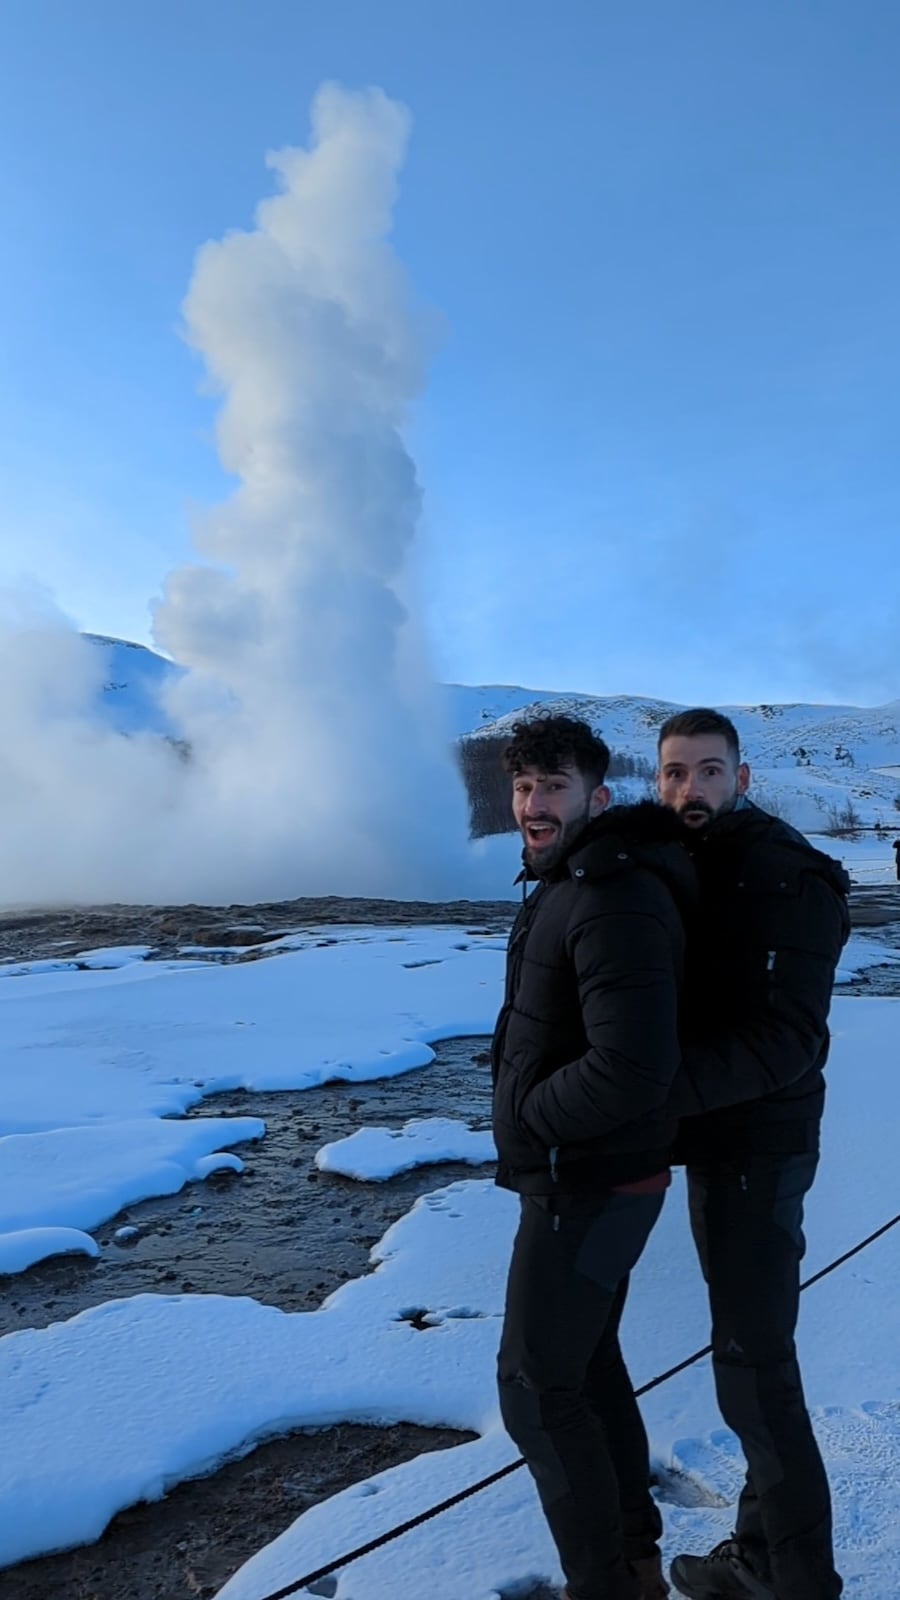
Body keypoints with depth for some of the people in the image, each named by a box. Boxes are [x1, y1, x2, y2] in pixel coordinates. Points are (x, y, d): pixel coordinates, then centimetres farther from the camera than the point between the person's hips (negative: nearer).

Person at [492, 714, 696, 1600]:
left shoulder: (616, 901, -25)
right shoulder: (563, 887, 7)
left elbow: (632, 1067, -34)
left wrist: (527, 1113, -18)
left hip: (588, 1186, -10)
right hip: (580, 1175, 10)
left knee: (536, 1387, 4)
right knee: (587, 1361, 22)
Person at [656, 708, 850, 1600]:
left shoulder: (787, 879, -18)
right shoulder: (682, 871, 6)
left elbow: (787, 1038, -26)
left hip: (759, 1146, -8)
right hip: (715, 1138, 8)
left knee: (754, 1363, -1)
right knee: (748, 1347, 17)